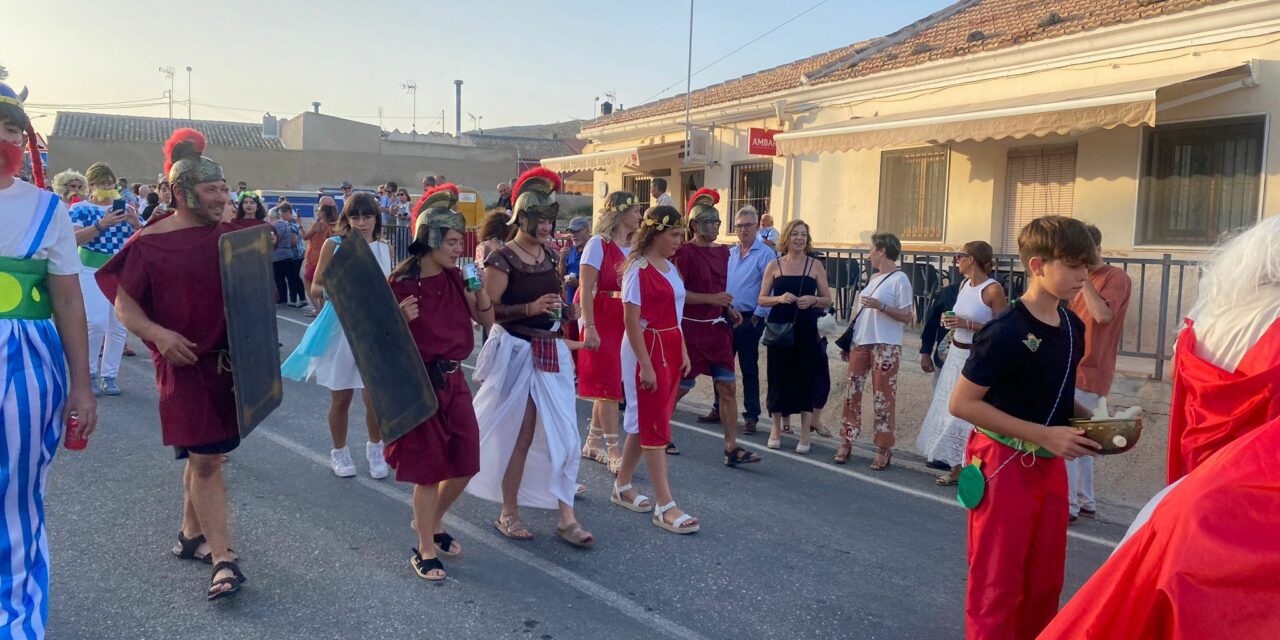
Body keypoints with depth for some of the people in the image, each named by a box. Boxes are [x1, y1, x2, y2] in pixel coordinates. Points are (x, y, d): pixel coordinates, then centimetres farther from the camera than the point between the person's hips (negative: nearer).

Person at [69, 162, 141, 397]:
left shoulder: (125, 207, 12)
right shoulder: (81, 208, 3)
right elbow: (74, 238, -11)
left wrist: (136, 223, -12)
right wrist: (101, 225, -22)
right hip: (93, 270, -3)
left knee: (119, 326, 2)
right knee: (96, 322, -14)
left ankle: (109, 376, 12)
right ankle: (88, 373, 4)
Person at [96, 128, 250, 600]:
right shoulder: (151, 243, -7)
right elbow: (123, 303, -3)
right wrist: (158, 334, -20)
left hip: (229, 361, 5)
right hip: (184, 362, -5)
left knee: (205, 454, 16)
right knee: (205, 459, -7)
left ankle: (191, 535, 35)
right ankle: (223, 561, -3)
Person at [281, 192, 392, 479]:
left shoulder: (384, 249, 4)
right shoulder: (333, 245, -5)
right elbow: (315, 288, -4)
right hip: (339, 329, -2)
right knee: (340, 399, 7)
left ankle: (375, 449, 22)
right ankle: (339, 452, 30)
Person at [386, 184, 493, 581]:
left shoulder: (454, 278, 3)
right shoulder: (401, 283, -15)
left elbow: (486, 318, 5)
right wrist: (401, 319, -31)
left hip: (453, 380, 6)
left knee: (464, 465, 10)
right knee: (428, 469, 3)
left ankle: (432, 522, 37)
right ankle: (425, 550, 20)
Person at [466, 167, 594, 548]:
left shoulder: (550, 256, 10)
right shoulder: (502, 259, -11)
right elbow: (487, 310, -17)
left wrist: (561, 304, 4)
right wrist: (531, 308, -23)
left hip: (552, 352, 6)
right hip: (515, 352, -6)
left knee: (563, 432, 1)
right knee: (518, 436, 5)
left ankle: (566, 516, 8)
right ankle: (509, 513, 22)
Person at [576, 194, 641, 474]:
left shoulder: (634, 248, 11)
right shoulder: (599, 244, -7)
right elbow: (586, 289, -12)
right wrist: (589, 328, -18)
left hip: (626, 322, 6)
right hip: (602, 321, -6)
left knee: (609, 385, 12)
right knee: (610, 386, -5)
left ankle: (593, 443, 25)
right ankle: (614, 452, 1)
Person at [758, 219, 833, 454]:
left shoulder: (815, 265, 5)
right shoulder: (775, 265, 5)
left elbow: (827, 299, 7)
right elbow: (761, 299, 5)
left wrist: (813, 300, -13)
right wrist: (780, 298, -14)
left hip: (806, 330, 0)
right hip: (779, 328, 0)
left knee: (805, 378, 1)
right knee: (779, 377, 5)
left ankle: (805, 436, 9)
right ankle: (776, 430, 20)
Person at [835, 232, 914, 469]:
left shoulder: (899, 279, -7)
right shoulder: (873, 278, 15)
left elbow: (906, 317, -11)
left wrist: (881, 306, -23)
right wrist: (847, 341, 16)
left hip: (885, 347, -7)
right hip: (860, 343, 7)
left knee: (883, 397, -2)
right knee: (852, 392, 7)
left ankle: (884, 449, 7)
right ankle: (847, 441, 16)